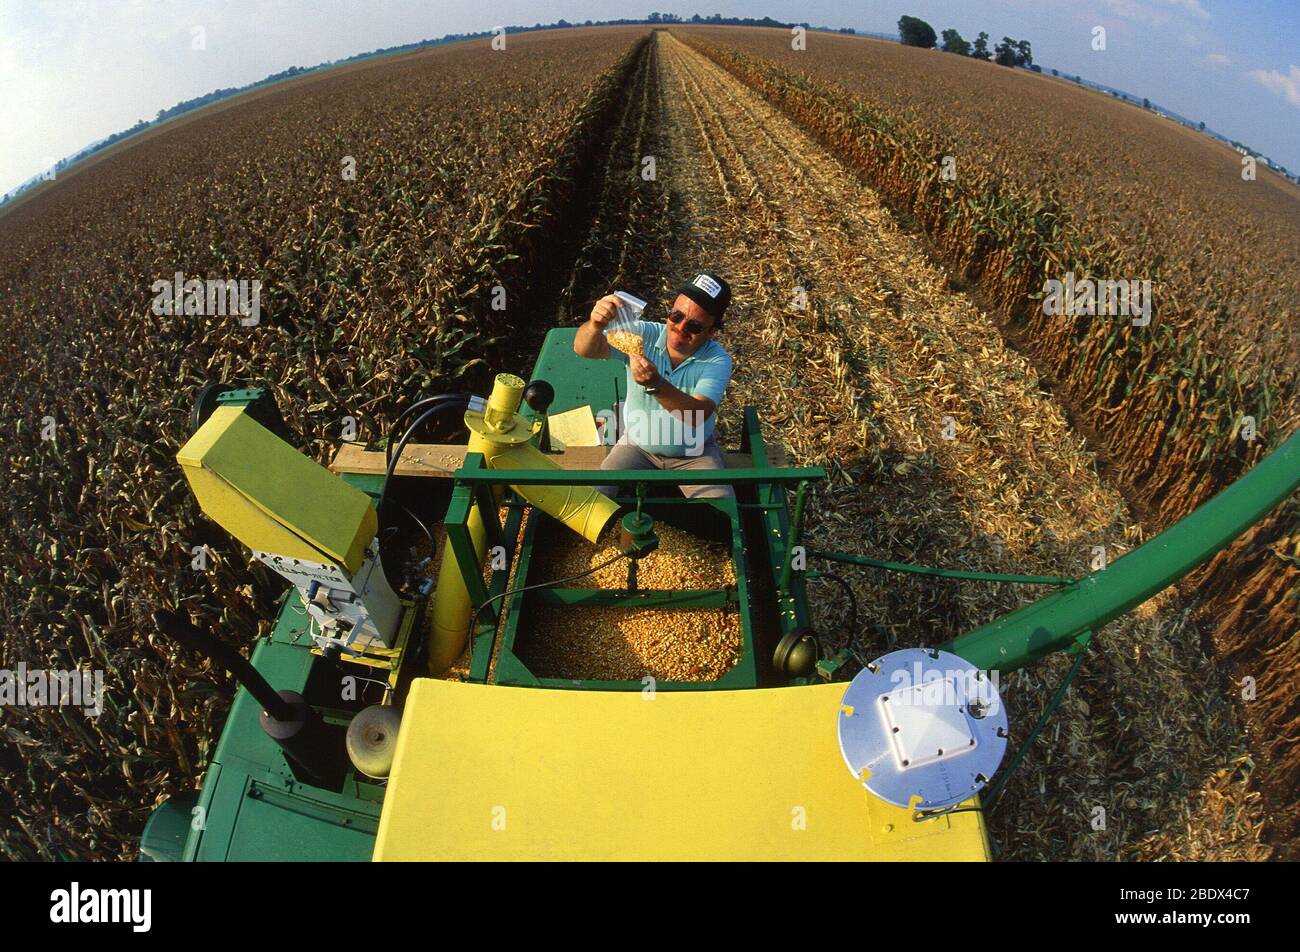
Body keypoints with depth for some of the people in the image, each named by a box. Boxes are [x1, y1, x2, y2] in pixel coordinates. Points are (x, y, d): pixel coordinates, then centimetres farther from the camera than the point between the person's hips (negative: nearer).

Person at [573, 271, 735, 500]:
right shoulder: (642, 335, -16)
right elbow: (584, 349, -26)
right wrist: (595, 325, -50)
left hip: (694, 453, -1)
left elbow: (697, 416, -36)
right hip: (638, 444, 1)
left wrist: (656, 384, -52)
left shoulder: (718, 361, -21)